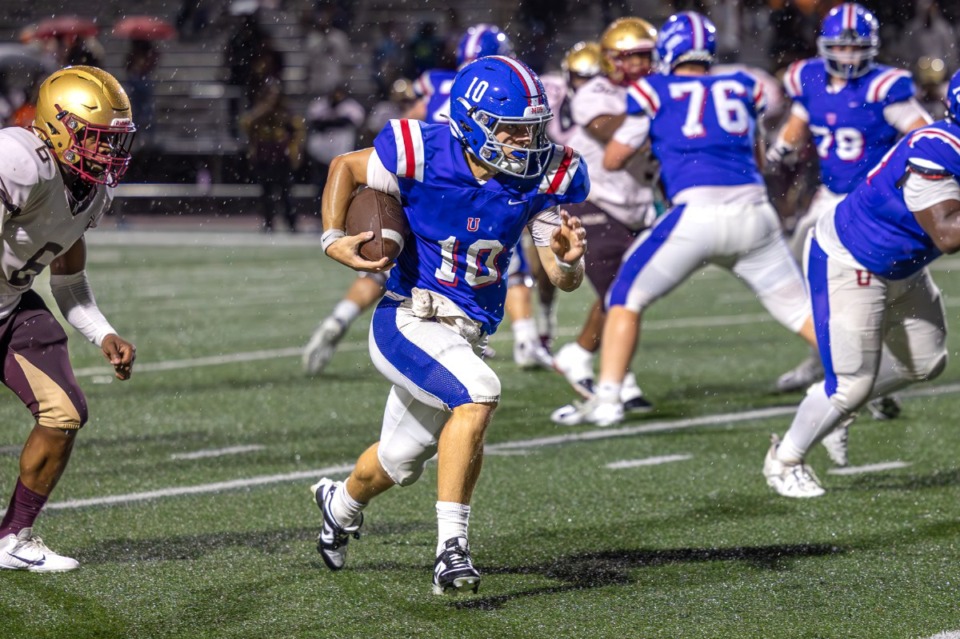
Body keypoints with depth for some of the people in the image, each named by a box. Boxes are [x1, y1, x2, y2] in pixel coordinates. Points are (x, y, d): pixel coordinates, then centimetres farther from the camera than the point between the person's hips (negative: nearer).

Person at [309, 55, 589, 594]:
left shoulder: (542, 178, -10)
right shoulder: (423, 156, -20)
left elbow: (565, 281, -5)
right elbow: (346, 167, 0)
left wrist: (569, 259, -28)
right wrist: (334, 239, -12)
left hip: (468, 334, 5)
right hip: (407, 321, -5)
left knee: (398, 463, 22)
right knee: (478, 394, -33)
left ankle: (342, 503, 56)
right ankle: (452, 547, -28)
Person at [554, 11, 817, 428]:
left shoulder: (655, 92, 10)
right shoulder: (743, 89, 19)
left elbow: (613, 160, 18)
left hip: (698, 212, -3)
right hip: (754, 211, 3)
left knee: (627, 296, 10)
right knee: (798, 308, 12)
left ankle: (607, 398, 0)